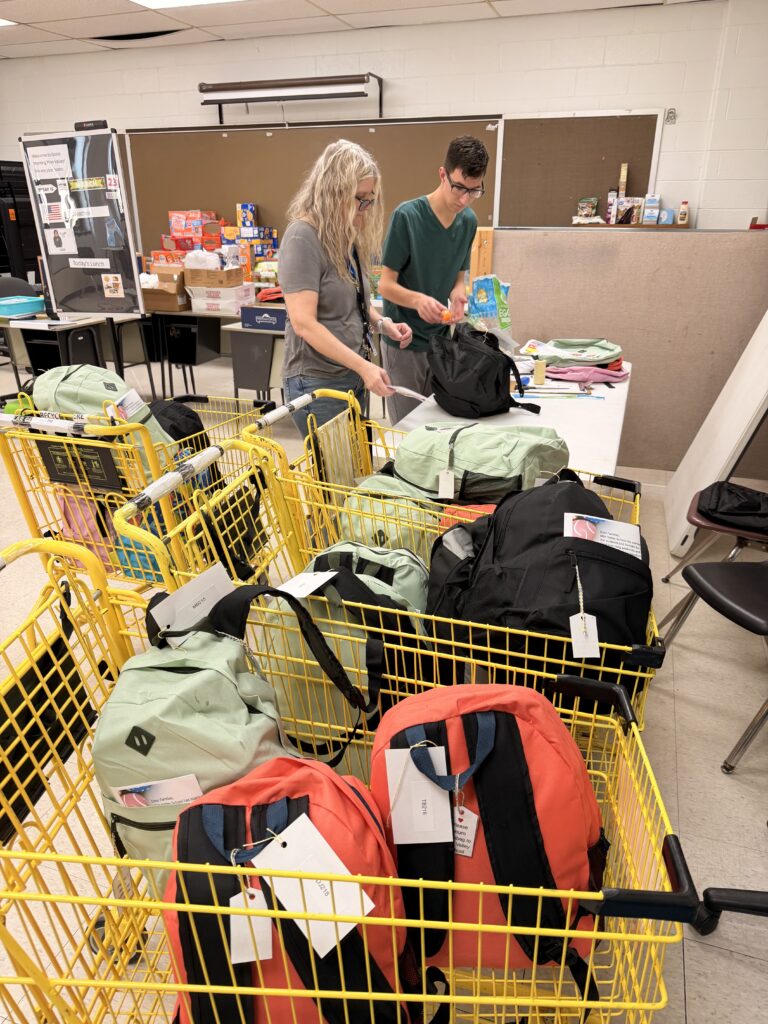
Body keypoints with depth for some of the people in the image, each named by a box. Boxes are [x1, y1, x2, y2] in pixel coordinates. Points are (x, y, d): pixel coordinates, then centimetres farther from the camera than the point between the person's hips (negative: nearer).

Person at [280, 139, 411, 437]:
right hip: (319, 382, -8)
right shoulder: (303, 237, -14)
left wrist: (381, 323, 2)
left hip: (354, 377, 8)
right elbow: (304, 323, -21)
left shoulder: (349, 236, 11)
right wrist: (363, 365, -25)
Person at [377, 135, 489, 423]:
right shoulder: (407, 215, -15)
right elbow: (386, 285, -13)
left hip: (442, 339, 5)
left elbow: (458, 277, 11)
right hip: (404, 344, -5)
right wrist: (418, 300, -34)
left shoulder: (468, 221, 2)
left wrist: (457, 294, -14)